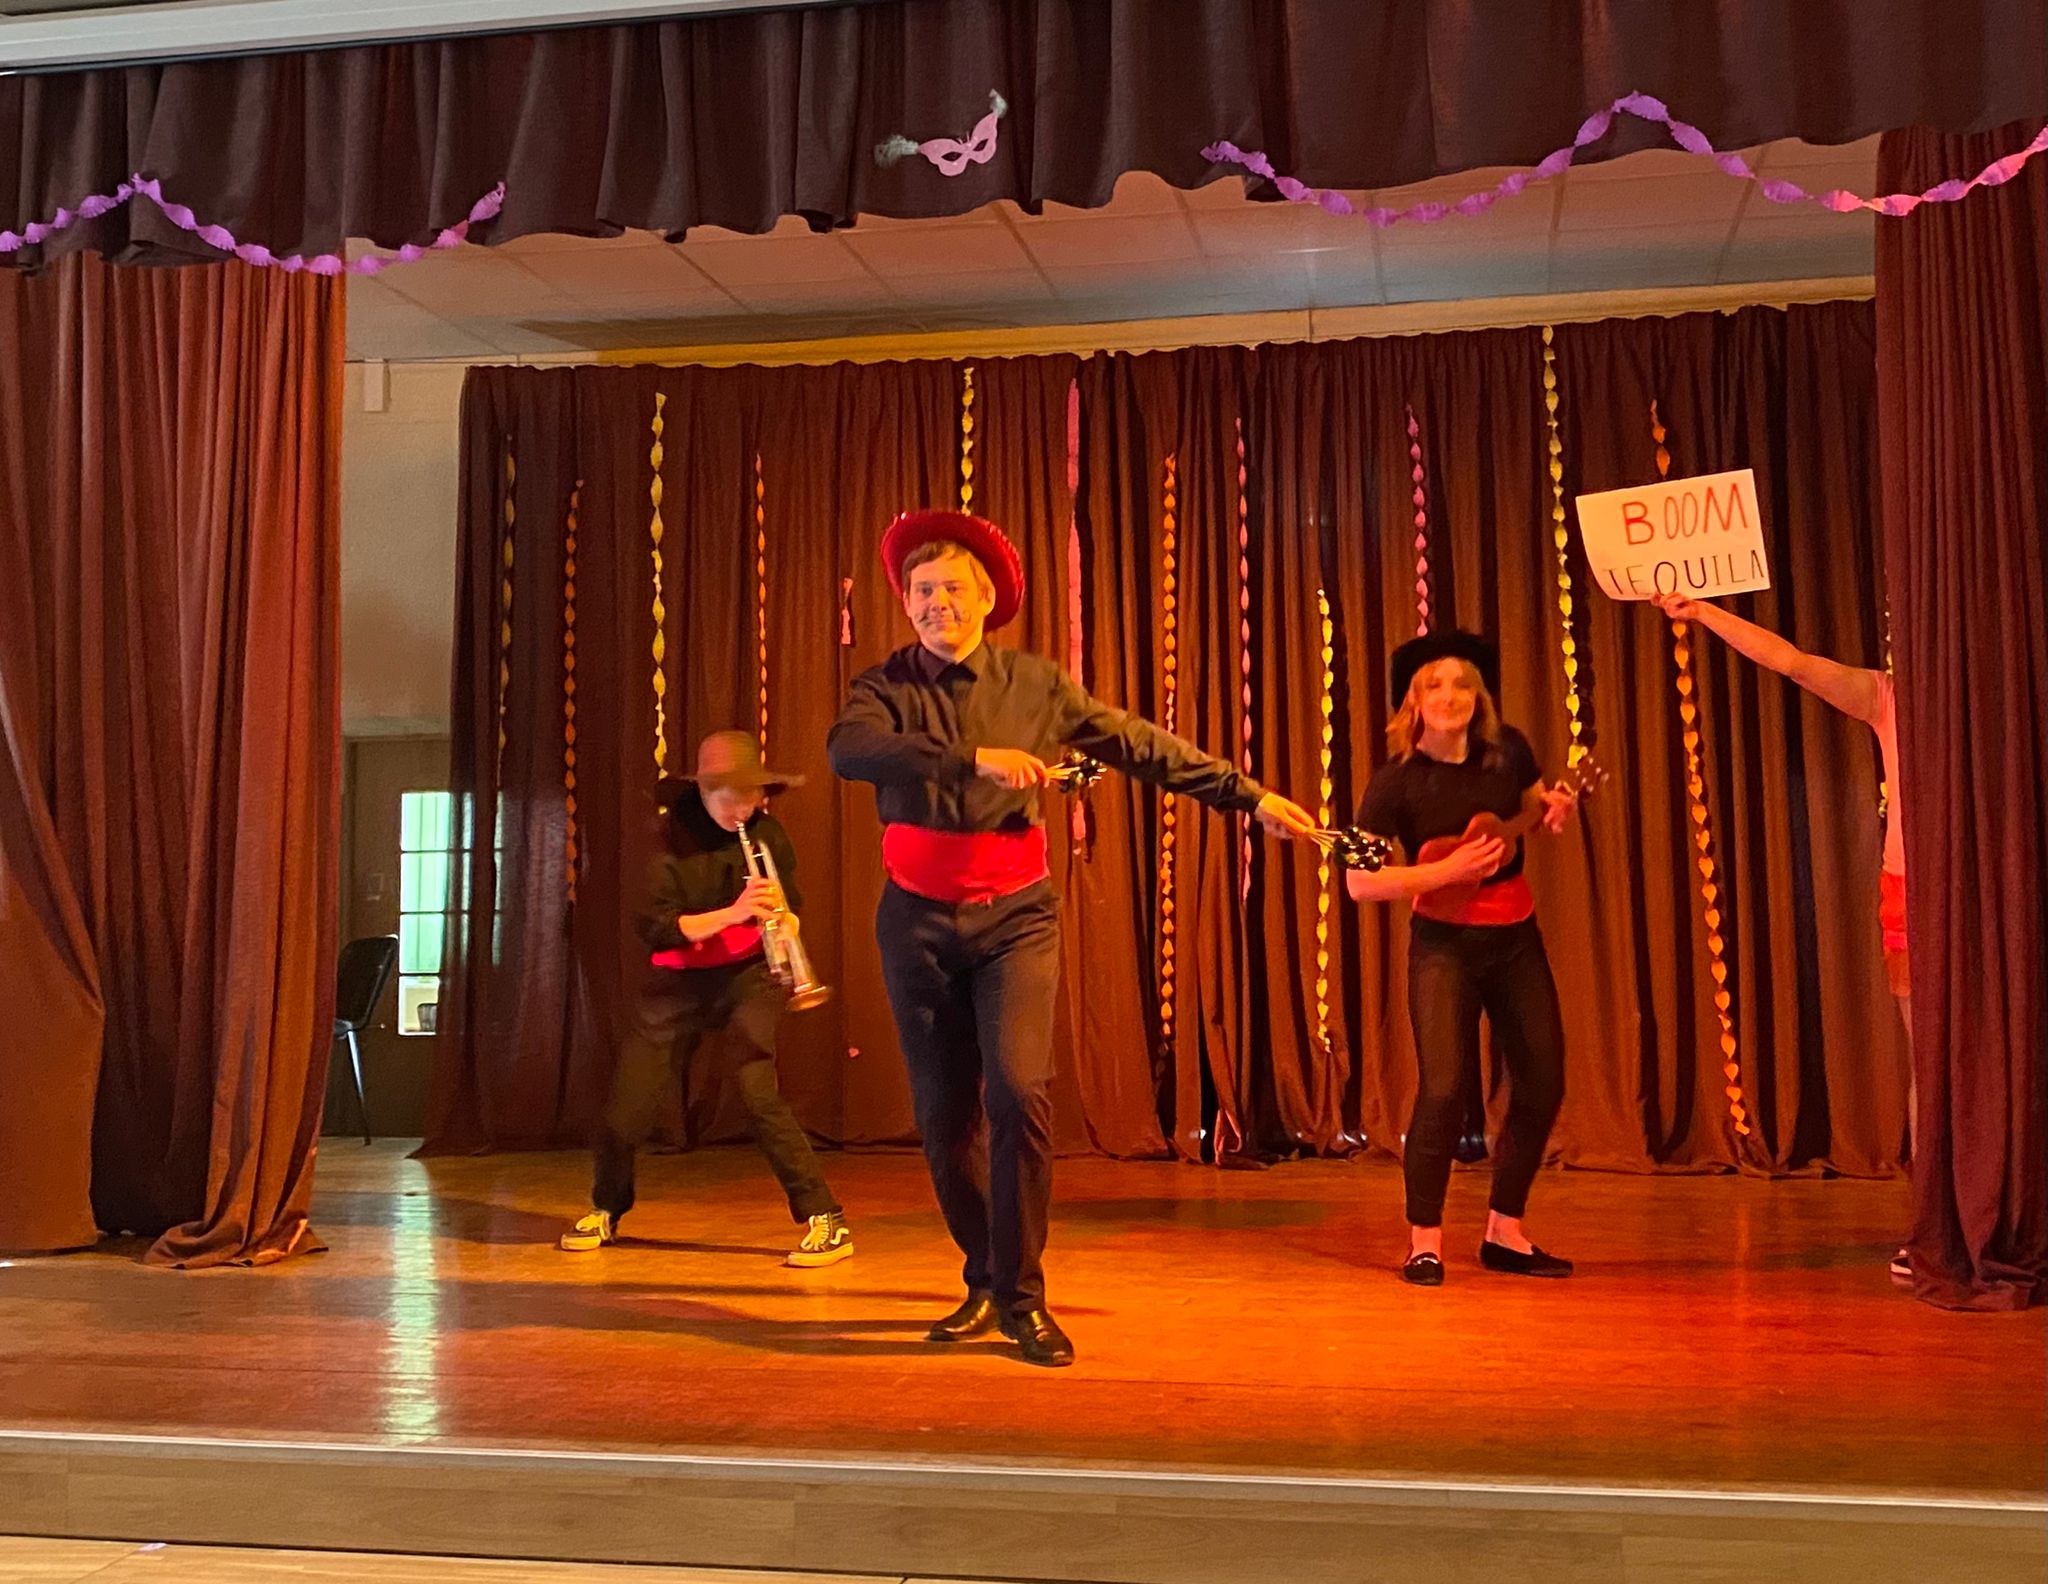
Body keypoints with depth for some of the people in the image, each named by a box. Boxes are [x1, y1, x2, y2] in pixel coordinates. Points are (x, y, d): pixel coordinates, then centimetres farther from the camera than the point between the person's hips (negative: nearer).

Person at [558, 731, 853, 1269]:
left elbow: (791, 917, 0)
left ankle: (827, 1222, -14)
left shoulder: (766, 834, -5)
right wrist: (732, 913, -31)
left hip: (748, 973, -1)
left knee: (758, 1090, -21)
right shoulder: (674, 837, -9)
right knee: (628, 1100, 1)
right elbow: (657, 928, -18)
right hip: (680, 981, 1)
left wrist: (781, 915, -25)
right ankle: (605, 1212, 30)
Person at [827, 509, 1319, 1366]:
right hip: (917, 922, 1)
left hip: (1014, 916, -1)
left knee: (1018, 1091, -17)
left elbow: (1143, 746, 5)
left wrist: (1250, 795, 5)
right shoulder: (885, 688, -3)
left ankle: (1020, 1295, -3)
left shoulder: (1037, 685, 0)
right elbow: (848, 751, -25)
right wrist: (975, 759, -35)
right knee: (943, 1114, 6)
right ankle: (985, 1282, 25)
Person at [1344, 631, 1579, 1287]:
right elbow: (1359, 882, -15)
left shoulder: (1507, 750, -1)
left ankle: (1504, 1233, 22)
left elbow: (1536, 804, 19)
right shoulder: (1397, 781, -13)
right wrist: (1446, 871, -23)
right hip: (1446, 945, -5)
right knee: (1443, 1090, -15)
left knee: (1542, 1085, 6)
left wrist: (1555, 807, -5)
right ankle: (1425, 1242, 0)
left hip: (1516, 940, 5)